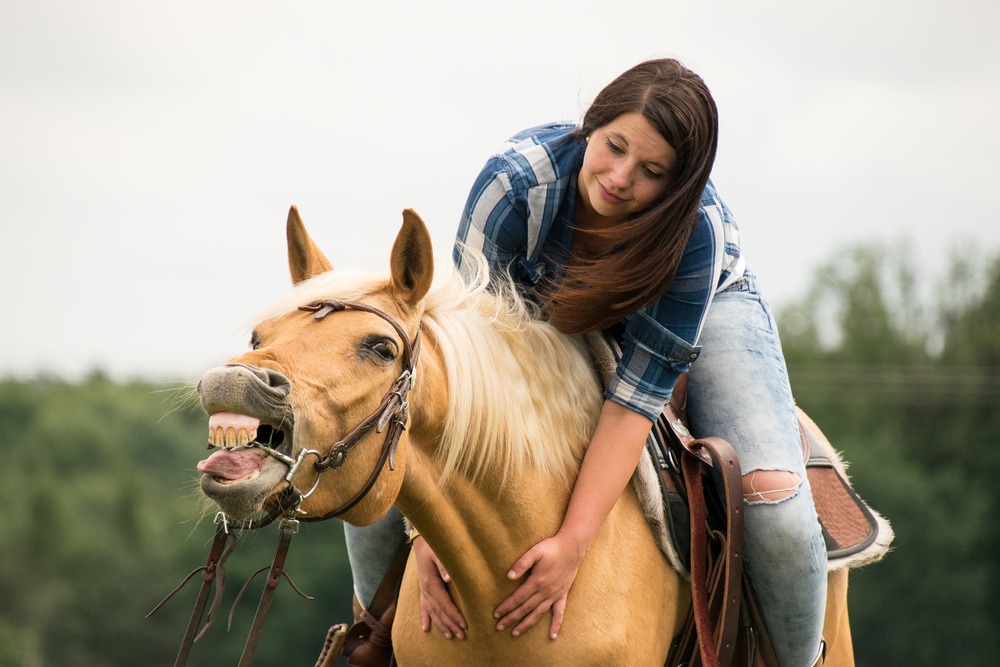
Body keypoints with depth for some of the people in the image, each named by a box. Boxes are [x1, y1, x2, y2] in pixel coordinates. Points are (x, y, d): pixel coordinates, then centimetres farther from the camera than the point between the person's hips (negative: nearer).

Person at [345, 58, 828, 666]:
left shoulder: (698, 229, -38)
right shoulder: (517, 180, -37)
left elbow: (637, 396, -36)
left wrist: (571, 545, -45)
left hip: (705, 307, -1)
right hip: (543, 311, 1)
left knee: (770, 492, -26)